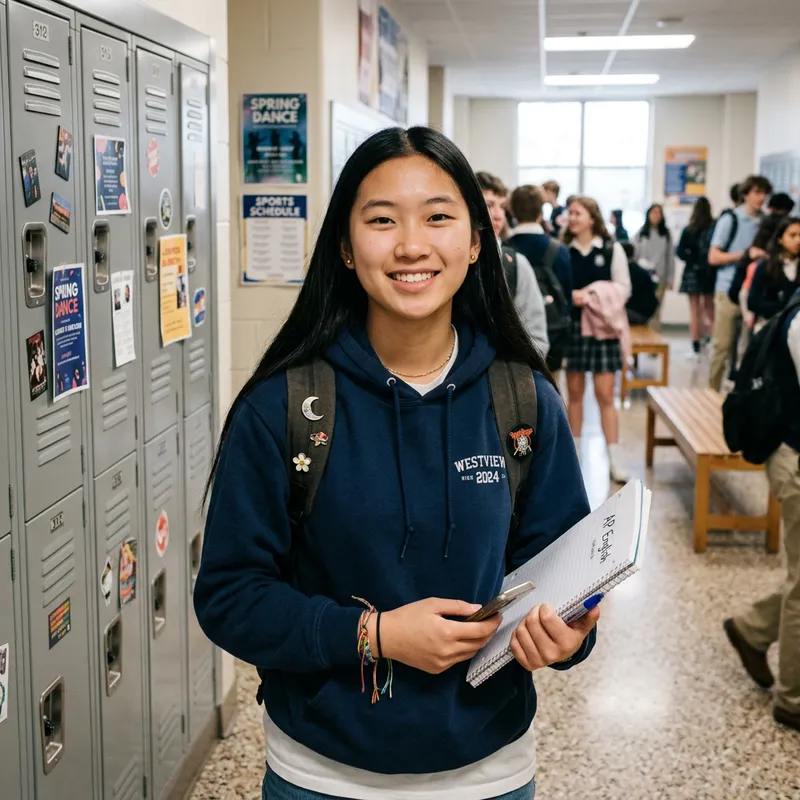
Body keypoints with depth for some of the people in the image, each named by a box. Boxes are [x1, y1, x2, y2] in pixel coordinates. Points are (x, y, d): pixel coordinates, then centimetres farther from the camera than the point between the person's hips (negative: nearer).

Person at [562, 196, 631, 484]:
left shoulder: (612, 249, -1)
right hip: (571, 325, 2)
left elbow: (623, 288, -2)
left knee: (605, 394, -2)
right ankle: (573, 452, 20)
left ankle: (614, 458, 2)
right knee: (574, 392, 10)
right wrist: (571, 296, -16)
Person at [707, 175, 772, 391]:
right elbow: (713, 258, -5)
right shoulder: (730, 220, -2)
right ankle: (713, 391, 9)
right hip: (729, 291, -3)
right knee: (722, 346, 1)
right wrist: (746, 254, -14)